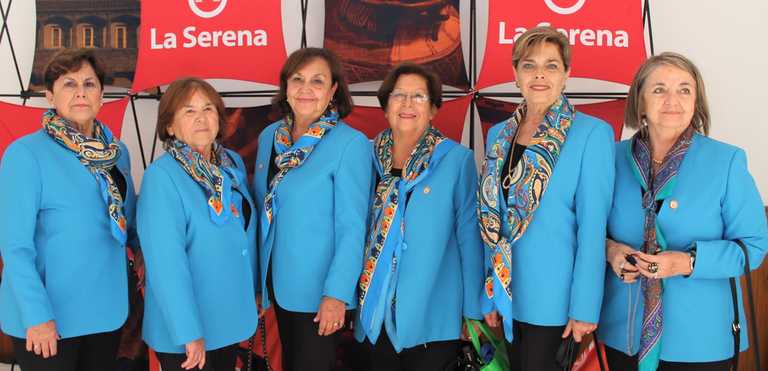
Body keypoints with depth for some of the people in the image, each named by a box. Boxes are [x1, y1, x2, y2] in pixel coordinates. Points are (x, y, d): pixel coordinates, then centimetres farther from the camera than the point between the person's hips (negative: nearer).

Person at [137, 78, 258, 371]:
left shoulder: (234, 163, 3)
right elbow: (166, 261, -25)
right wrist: (188, 331, -26)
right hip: (186, 324, -7)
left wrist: (252, 292, 15)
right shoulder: (161, 176, -20)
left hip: (232, 315, 7)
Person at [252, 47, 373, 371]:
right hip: (278, 283, 6)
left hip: (318, 289, -6)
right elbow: (262, 210, 11)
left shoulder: (351, 144, -15)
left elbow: (352, 227, -16)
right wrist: (260, 283, 13)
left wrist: (337, 294, -19)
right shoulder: (269, 137, 4)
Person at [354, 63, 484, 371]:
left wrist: (474, 311, -4)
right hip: (376, 312, 3)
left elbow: (469, 237, -5)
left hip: (433, 317, -3)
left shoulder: (457, 159, -7)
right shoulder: (369, 156, 2)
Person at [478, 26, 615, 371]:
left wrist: (585, 304, -15)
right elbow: (493, 221, 9)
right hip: (510, 291, 5)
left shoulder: (593, 133, -9)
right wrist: (490, 293, 9)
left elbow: (592, 225, -13)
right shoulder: (499, 134, 6)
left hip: (554, 293, -5)